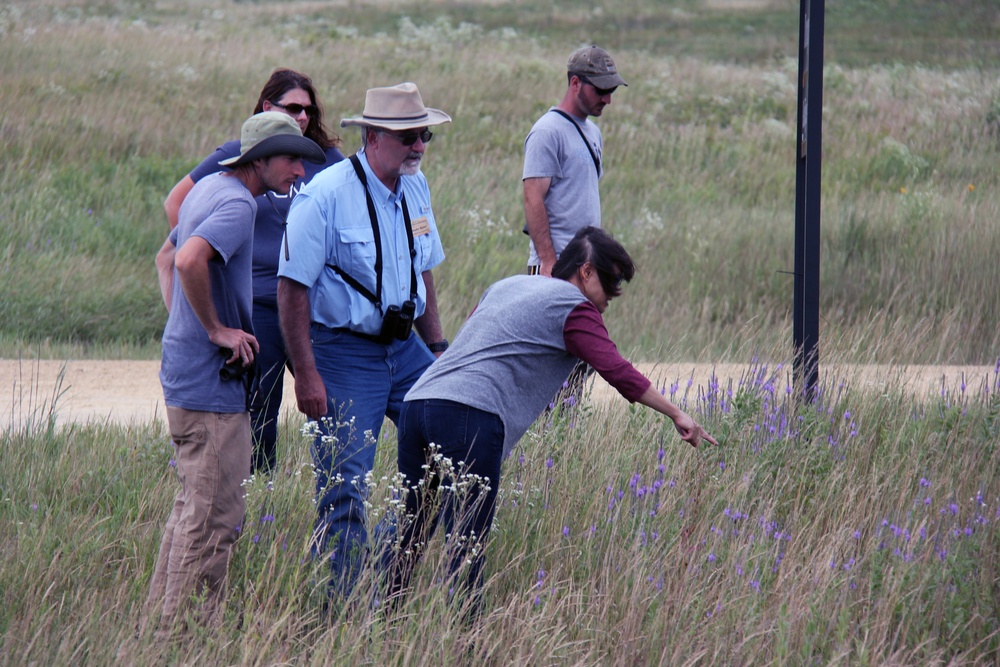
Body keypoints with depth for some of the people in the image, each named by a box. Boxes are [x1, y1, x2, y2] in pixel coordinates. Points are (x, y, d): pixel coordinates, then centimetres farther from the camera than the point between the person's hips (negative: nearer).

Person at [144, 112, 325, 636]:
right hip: (211, 379, -10)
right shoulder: (238, 203, -18)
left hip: (184, 373, 10)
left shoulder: (209, 188, 13)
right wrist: (218, 330, -23)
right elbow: (189, 261, -33)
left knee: (194, 504, 19)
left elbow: (176, 255, 27)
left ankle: (160, 616, 24)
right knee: (214, 514, -7)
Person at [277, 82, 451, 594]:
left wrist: (437, 347, 15)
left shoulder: (416, 187, 6)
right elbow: (292, 287, -16)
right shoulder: (325, 195, -16)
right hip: (344, 355, -7)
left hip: (404, 347, 7)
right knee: (343, 486, -7)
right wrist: (307, 375, -19)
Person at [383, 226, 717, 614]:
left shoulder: (506, 286, 28)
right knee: (467, 546, -6)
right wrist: (676, 414, -4)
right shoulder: (573, 309, 4)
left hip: (416, 403, 8)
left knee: (409, 535, 13)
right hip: (470, 418, -8)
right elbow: (618, 372, -6)